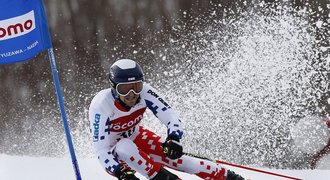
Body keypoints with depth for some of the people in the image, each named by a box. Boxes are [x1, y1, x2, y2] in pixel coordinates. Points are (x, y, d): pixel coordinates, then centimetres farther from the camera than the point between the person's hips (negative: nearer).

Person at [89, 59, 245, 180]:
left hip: (135, 137, 3)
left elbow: (171, 117, -22)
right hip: (111, 147, -3)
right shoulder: (101, 105, -33)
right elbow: (101, 150, -32)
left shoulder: (144, 92, -24)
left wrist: (173, 139, -43)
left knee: (174, 156, -11)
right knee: (125, 148, -37)